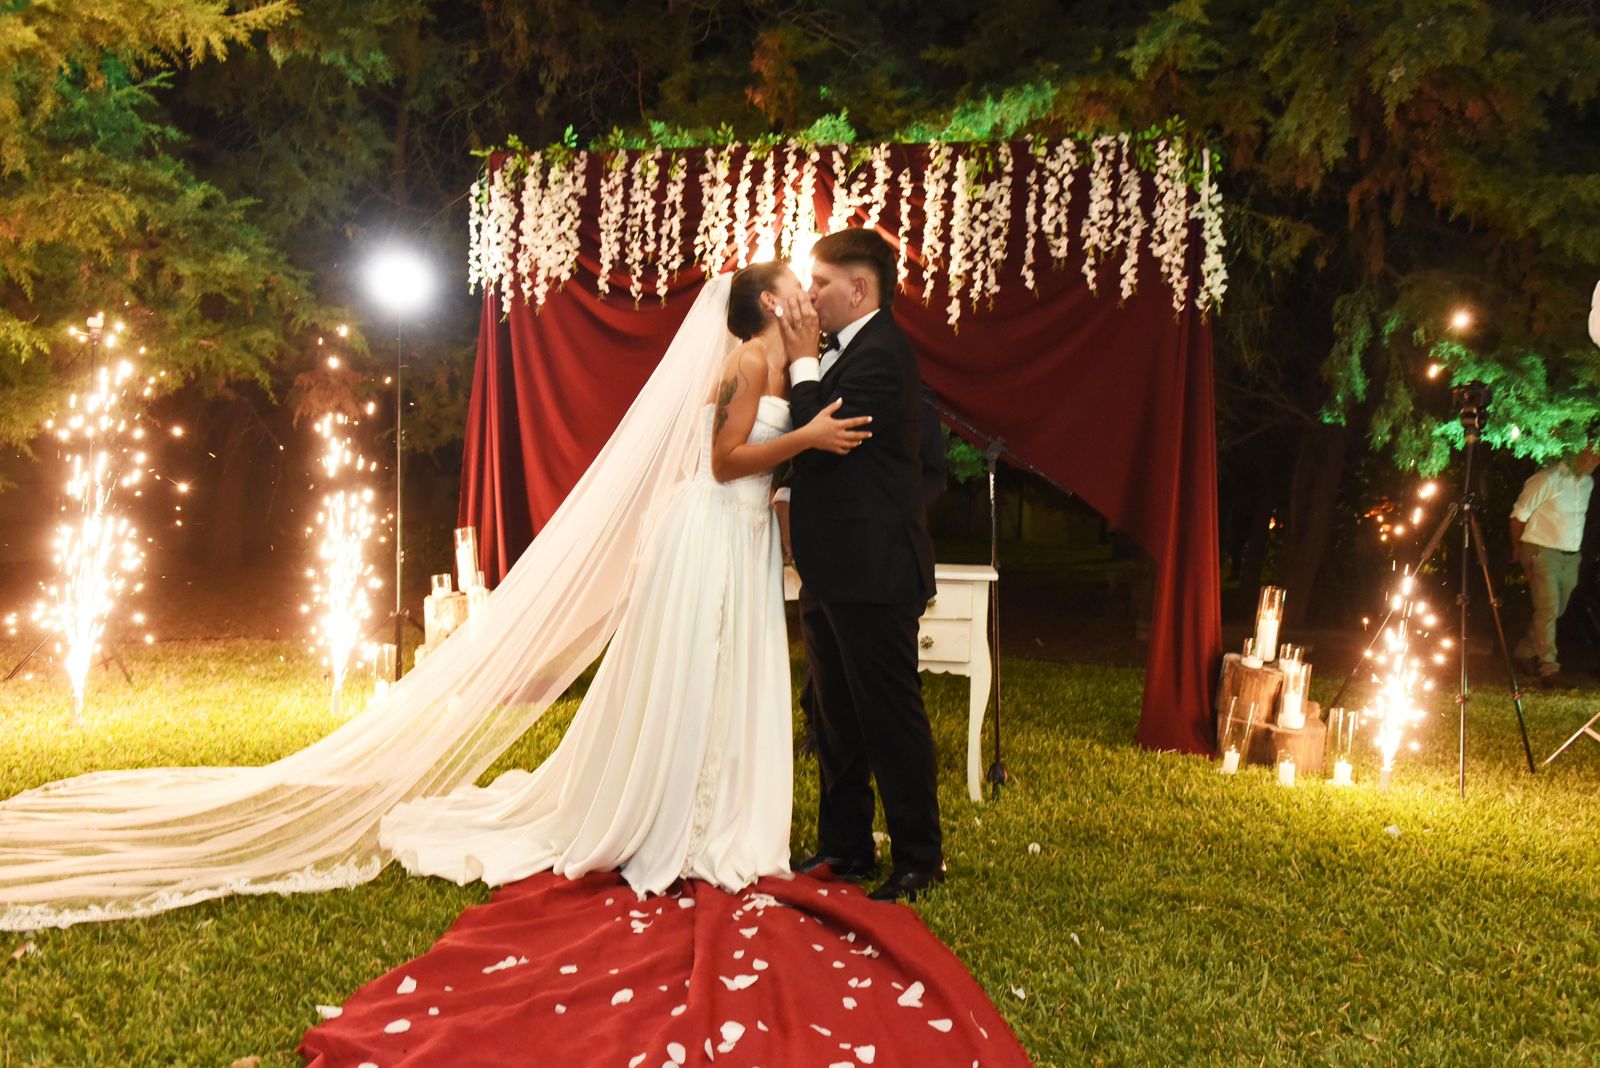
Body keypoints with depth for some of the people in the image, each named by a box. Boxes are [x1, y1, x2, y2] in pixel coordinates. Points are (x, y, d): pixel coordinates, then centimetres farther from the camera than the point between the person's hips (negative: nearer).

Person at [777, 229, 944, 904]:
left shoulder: (881, 353, -15)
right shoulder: (852, 352, 17)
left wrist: (803, 360, -12)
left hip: (871, 572, -10)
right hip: (833, 571, 10)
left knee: (892, 721, 0)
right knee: (837, 720, 17)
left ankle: (919, 861, 14)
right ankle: (845, 848, 30)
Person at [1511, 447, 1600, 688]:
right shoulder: (1547, 478, -14)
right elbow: (1519, 514, -8)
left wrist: (1575, 553, 20)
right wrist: (1519, 548, 3)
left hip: (1571, 557, 7)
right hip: (1543, 553, -7)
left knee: (1557, 610, 13)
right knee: (1548, 609, -13)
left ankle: (1526, 650, 30)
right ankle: (1549, 668, -10)